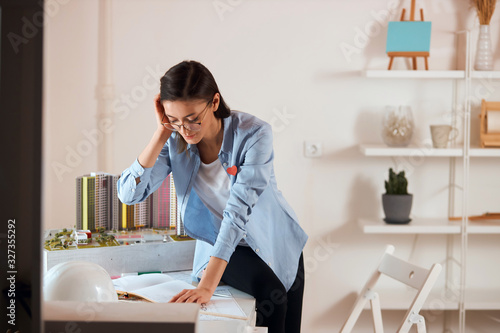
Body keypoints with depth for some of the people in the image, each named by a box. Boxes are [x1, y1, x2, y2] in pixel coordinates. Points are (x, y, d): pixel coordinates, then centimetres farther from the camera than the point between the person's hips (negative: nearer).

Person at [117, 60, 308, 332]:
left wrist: (207, 285, -44)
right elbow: (129, 193, -22)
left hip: (275, 245, 0)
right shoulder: (175, 140, -14)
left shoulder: (253, 134, -27)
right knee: (270, 292, -28)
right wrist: (162, 132, -28)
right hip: (219, 245, 0)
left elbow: (238, 211, -36)